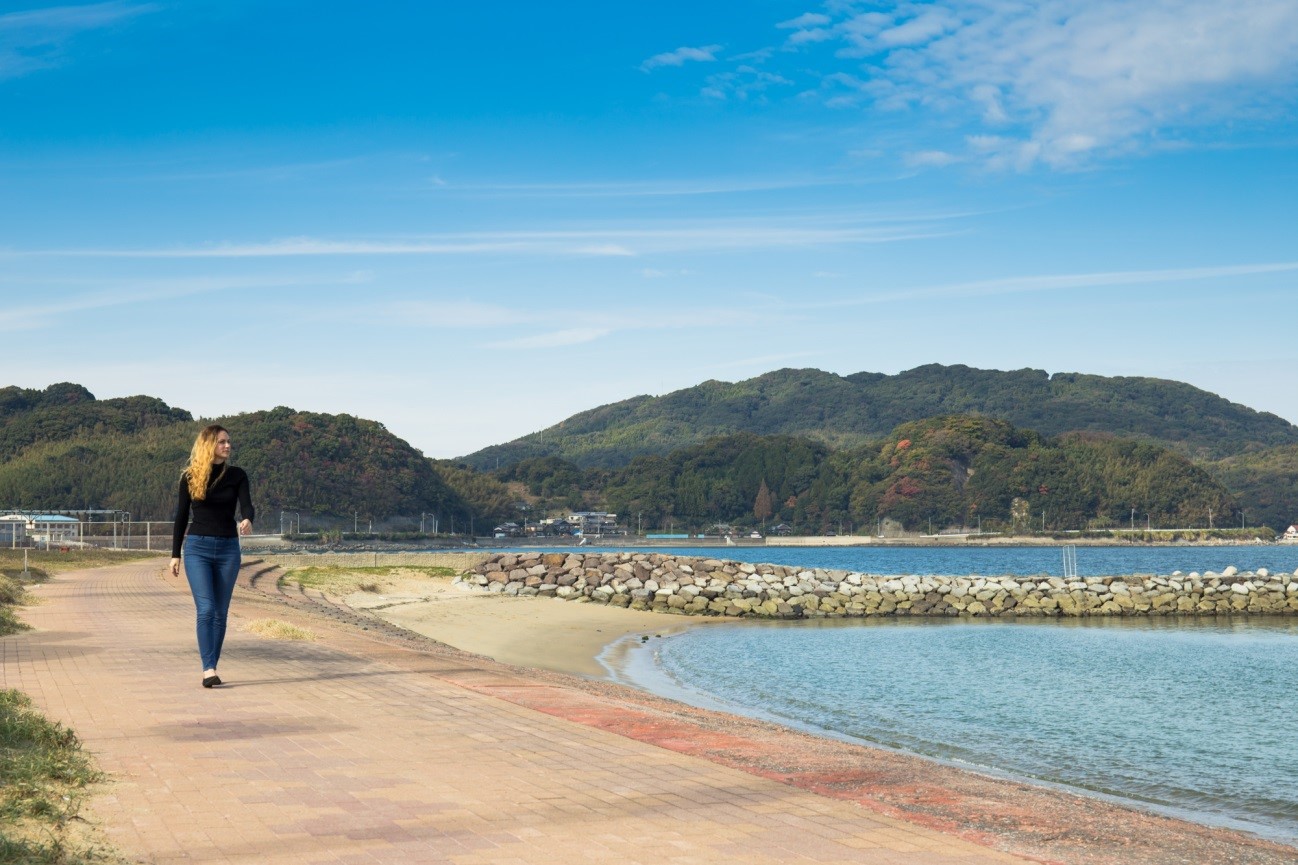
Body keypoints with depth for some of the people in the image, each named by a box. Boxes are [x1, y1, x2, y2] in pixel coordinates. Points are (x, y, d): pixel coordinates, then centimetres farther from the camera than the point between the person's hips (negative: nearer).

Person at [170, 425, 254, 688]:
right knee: (206, 609, -14)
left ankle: (211, 668, 13)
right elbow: (181, 516, 7)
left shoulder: (237, 475, 3)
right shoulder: (190, 477, 1)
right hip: (198, 547, -2)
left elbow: (246, 506, -10)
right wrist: (175, 554, 6)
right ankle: (209, 670, -17)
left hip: (228, 548, 2)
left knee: (221, 613, 5)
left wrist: (247, 521, -34)